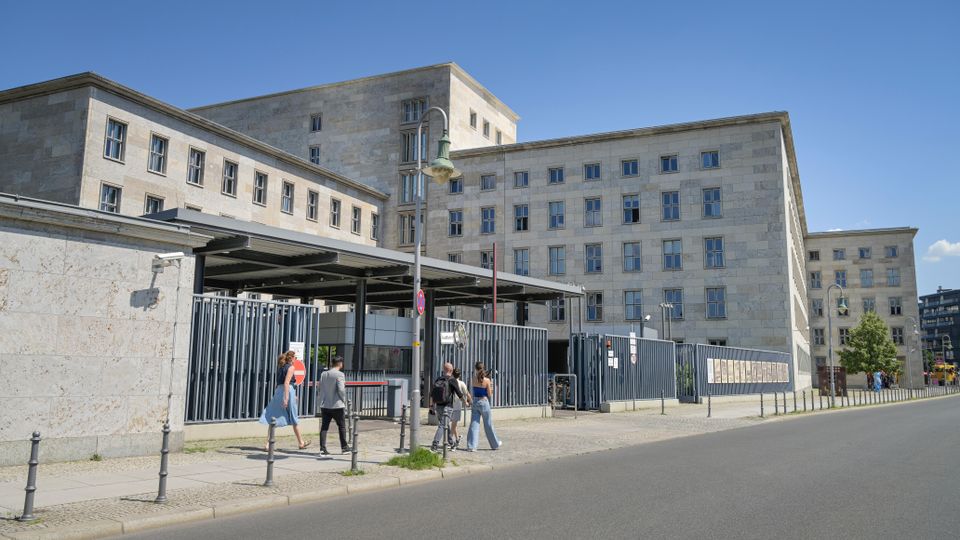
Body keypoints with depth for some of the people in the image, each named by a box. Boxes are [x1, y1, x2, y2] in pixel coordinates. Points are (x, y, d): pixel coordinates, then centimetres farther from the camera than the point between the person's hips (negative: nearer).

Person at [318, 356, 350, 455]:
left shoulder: (323, 374, 7)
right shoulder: (339, 374, -12)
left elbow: (321, 389, 10)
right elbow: (341, 390, -17)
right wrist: (344, 401, -3)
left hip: (324, 405, 5)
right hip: (336, 405, -5)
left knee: (324, 427, 5)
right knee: (342, 426, 10)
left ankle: (322, 448, -1)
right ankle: (344, 447, 17)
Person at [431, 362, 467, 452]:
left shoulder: (438, 379, 6)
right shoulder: (452, 380, -9)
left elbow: (431, 393, 9)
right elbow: (459, 394, -7)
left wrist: (431, 405, 17)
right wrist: (465, 399, 11)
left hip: (438, 406, 6)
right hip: (447, 407, -6)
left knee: (446, 424, 22)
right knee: (442, 426, -7)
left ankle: (450, 441, 35)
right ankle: (434, 445, -17)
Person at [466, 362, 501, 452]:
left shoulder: (474, 379, -4)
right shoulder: (487, 380, -12)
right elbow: (489, 394, -8)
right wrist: (491, 386, 10)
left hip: (475, 402, 3)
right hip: (484, 402, -3)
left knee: (474, 424, 4)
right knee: (488, 424, 11)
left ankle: (471, 446, -2)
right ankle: (495, 444, 27)